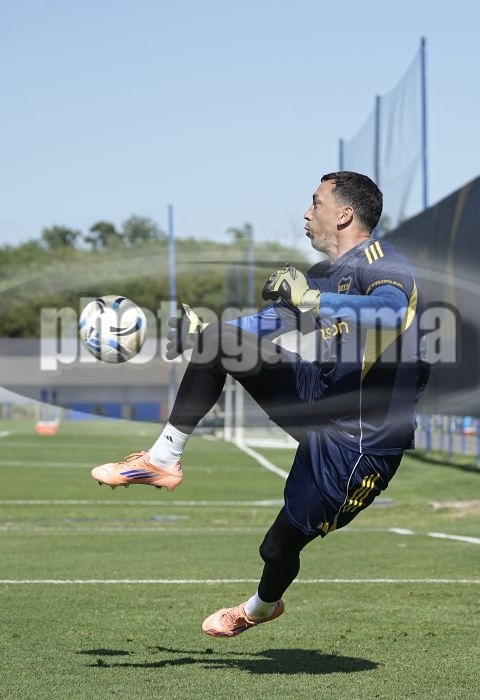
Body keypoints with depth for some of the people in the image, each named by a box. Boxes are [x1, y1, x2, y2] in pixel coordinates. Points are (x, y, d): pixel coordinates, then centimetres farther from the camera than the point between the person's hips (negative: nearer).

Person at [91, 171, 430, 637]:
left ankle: (262, 608, 41)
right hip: (319, 394, 8)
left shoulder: (381, 263, -17)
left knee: (280, 546, 5)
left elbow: (392, 311, -41)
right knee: (217, 339, 0)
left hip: (358, 441, -8)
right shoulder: (322, 274, 11)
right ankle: (163, 460, 4)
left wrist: (310, 300, -47)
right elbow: (266, 326, 24)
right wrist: (187, 334, 22)